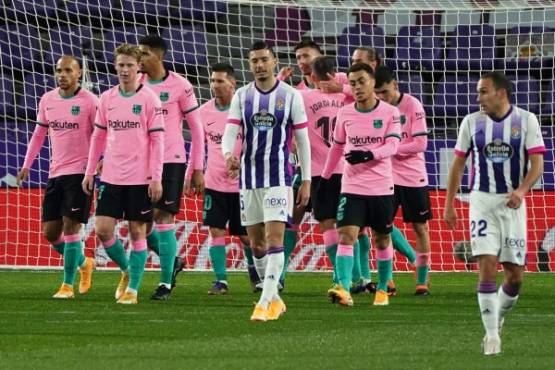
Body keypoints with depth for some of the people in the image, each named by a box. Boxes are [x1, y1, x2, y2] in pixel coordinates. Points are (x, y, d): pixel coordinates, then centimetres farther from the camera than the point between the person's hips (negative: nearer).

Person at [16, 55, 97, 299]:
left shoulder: (89, 101, -7)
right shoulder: (47, 100, 9)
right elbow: (39, 134, 19)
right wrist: (26, 165, 15)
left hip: (80, 172, -6)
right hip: (55, 173, 6)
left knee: (70, 226, -11)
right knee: (50, 232, 5)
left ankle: (68, 285, -3)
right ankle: (84, 264, 29)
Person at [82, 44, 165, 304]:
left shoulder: (149, 99, -5)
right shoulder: (107, 99, 8)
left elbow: (157, 139, -6)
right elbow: (98, 137, 15)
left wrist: (156, 178, -11)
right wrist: (90, 171, 11)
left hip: (140, 178, -4)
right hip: (111, 176, 4)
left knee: (137, 232, 0)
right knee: (102, 229, -3)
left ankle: (132, 289, 7)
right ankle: (126, 270, 21)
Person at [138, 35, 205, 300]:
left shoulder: (179, 86, -5)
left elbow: (196, 129, 0)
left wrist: (197, 169, -2)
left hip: (170, 161, -5)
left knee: (163, 219, -8)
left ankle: (165, 283, -1)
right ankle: (172, 262, 27)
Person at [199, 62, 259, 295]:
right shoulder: (204, 112, 2)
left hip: (242, 182, -3)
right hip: (214, 182, 3)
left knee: (246, 235, 7)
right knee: (216, 231, -6)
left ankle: (254, 272, 32)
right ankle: (220, 280, 0)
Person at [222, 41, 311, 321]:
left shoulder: (291, 96, -1)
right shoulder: (242, 96, 6)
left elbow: (302, 139, 2)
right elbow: (230, 132, -3)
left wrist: (306, 181, -1)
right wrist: (228, 154, -26)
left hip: (278, 179, -4)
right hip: (249, 179, 4)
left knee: (274, 240, -14)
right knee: (256, 244, 7)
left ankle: (265, 303, -16)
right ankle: (274, 300, 20)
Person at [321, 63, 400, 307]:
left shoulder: (389, 112, -4)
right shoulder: (344, 114, 4)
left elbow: (392, 145, -14)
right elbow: (337, 147, 17)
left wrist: (368, 154, -30)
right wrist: (325, 177, 21)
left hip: (381, 187, -1)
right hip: (352, 187, 1)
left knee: (382, 239, 10)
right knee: (346, 236, -15)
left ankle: (382, 289, 26)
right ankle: (343, 289, -27)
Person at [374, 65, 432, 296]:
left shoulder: (412, 106, -10)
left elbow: (421, 144, -15)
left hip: (413, 177, -3)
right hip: (386, 175, 3)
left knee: (420, 227, 4)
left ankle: (422, 280, 12)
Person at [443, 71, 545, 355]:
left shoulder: (526, 120, -1)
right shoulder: (471, 122, 4)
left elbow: (537, 163, -5)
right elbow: (458, 164, 10)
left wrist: (521, 190, -23)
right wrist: (449, 204, 7)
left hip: (513, 203, 0)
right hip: (482, 201, 0)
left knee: (515, 274, 1)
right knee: (487, 265, -13)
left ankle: (498, 318, 28)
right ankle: (492, 335, -10)